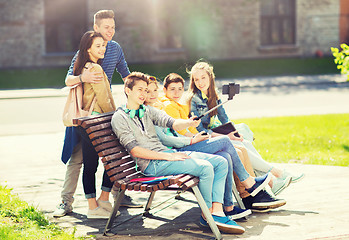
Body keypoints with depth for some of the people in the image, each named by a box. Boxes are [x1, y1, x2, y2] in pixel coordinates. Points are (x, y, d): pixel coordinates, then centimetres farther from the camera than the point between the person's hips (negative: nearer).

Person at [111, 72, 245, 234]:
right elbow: (135, 151, -13)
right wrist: (168, 156, -18)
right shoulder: (119, 118, -4)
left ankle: (217, 211, -14)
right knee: (205, 167, -25)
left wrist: (188, 123, -20)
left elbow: (172, 123, 5)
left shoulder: (147, 111, 19)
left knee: (221, 162, -4)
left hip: (167, 153, 8)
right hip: (152, 164, -8)